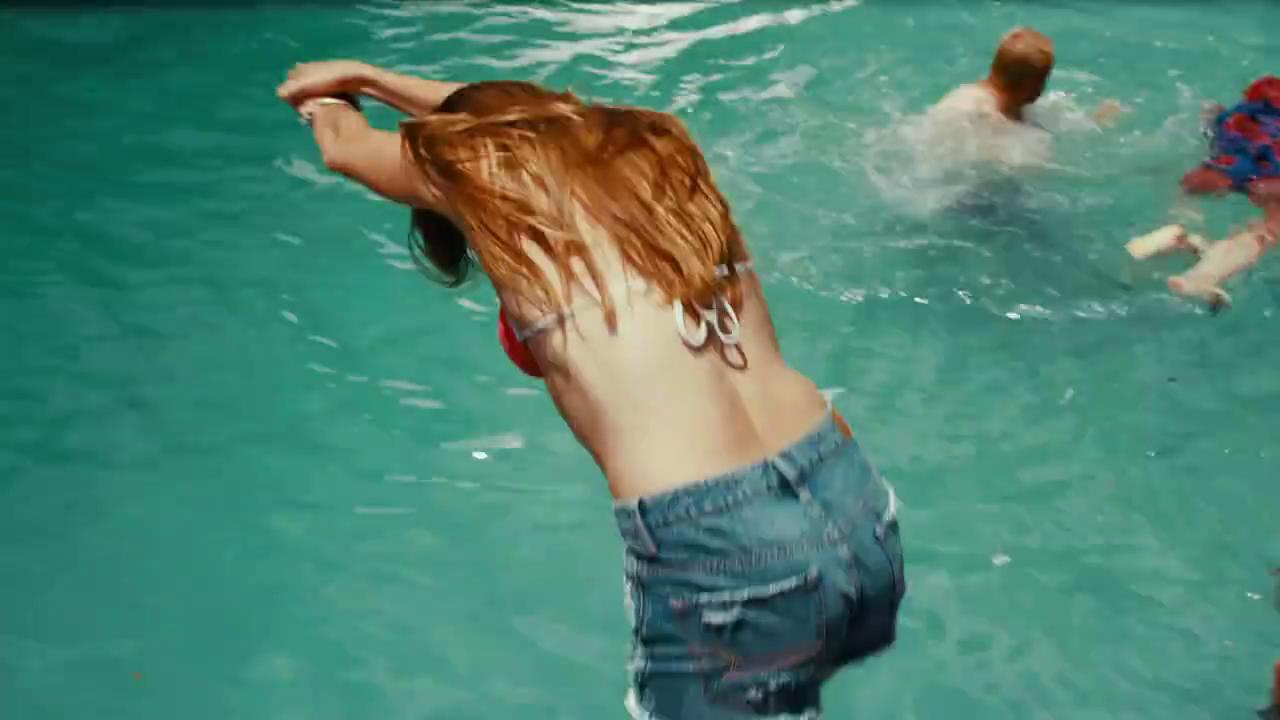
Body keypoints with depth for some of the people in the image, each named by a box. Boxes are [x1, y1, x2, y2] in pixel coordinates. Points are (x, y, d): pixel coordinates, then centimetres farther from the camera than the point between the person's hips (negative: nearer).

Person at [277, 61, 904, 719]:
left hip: (719, 558, -6)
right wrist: (366, 77, 53)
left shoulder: (475, 169, 4)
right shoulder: (641, 142, 18)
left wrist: (324, 101, 51)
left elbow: (344, 145, 28)